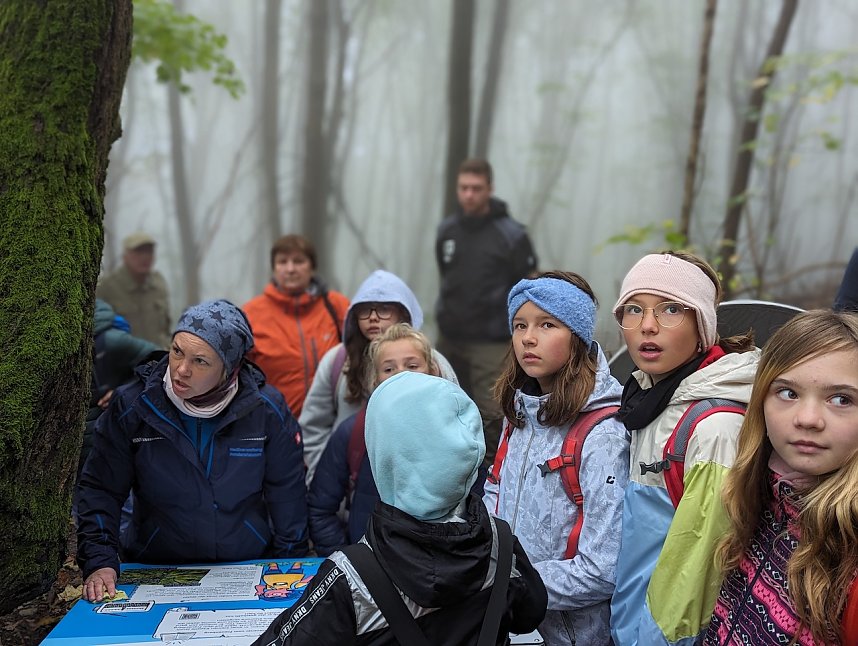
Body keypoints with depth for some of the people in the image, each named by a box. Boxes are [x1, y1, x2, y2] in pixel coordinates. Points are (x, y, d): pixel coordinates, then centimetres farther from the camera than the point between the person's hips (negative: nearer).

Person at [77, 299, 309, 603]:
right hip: (155, 570, 0)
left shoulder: (267, 410, -7)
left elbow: (287, 495, 3)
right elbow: (100, 490, 0)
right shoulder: (131, 406, -7)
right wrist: (99, 562, -12)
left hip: (249, 569, 0)